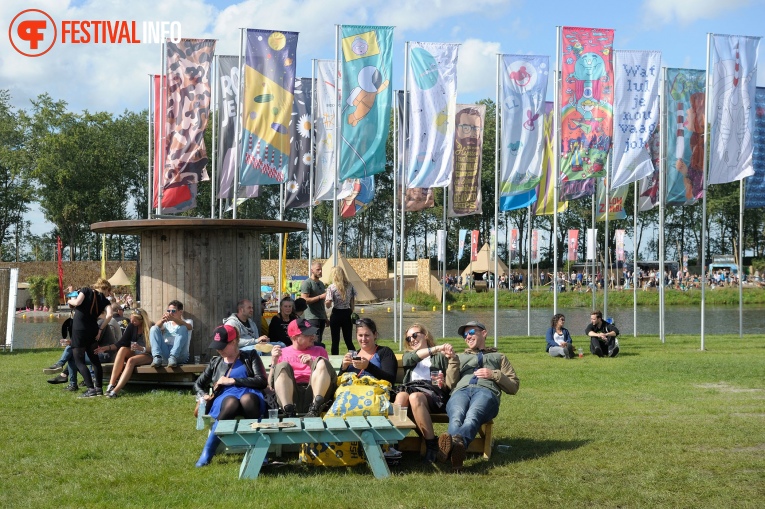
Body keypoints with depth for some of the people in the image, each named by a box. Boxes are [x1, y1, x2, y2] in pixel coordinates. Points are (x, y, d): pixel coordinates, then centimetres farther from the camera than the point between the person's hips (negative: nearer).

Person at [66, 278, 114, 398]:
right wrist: (100, 329, -2)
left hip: (79, 330, -3)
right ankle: (99, 388, 15)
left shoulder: (86, 291, 3)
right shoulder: (104, 300, 8)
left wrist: (70, 301, 8)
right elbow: (109, 314, -9)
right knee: (95, 359, 18)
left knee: (79, 361, 0)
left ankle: (91, 389, -11)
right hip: (93, 331, 3)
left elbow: (77, 302, -14)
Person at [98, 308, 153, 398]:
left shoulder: (151, 327, -12)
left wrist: (142, 348, -35)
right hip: (133, 354, 5)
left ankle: (116, 390, -47)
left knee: (131, 360, -35)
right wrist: (106, 348, -13)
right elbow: (121, 343, -1)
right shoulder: (131, 326, 1)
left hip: (147, 355, -4)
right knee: (122, 349, -28)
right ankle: (111, 385, -38)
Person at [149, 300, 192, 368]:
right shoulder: (166, 324, 26)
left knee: (183, 328, -23)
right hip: (165, 352, 3)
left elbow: (189, 327, -10)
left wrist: (173, 319, -29)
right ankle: (157, 357, -30)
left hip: (180, 354, -3)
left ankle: (173, 357, -39)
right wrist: (162, 321, -22)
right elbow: (155, 330, 2)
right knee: (153, 328, -11)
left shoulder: (188, 321, 18)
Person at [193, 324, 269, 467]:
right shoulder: (215, 362, 28)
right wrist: (203, 395, 8)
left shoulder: (250, 356, 17)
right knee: (231, 403, -40)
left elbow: (262, 381, 3)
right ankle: (206, 454, -40)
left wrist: (232, 380, -1)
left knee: (246, 399, -42)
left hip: (250, 395, -1)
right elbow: (198, 384, 33)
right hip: (225, 397, 1)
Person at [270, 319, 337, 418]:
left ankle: (314, 409, -34)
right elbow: (271, 384, 13)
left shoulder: (319, 350, 25)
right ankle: (289, 412, -39)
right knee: (283, 366, -25)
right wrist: (274, 361, -2)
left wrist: (312, 365, -4)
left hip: (315, 393, 1)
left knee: (322, 361, -21)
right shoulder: (282, 353, 21)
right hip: (290, 397, -1)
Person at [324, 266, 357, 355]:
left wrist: (324, 299, 5)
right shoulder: (350, 286, 0)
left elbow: (328, 304, -14)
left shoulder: (331, 287, -10)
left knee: (335, 341, 5)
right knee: (349, 341, 12)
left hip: (336, 314, -3)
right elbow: (353, 302, 4)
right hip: (347, 314, 3)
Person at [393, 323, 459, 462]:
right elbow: (412, 358, 5)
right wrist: (436, 348, -7)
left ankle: (432, 445, -36)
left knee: (415, 397, -39)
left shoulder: (440, 357, 26)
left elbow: (451, 383, 11)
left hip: (432, 392, -2)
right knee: (401, 396, -37)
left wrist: (453, 358, -2)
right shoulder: (408, 355, 34)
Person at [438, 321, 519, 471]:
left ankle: (456, 441, -72)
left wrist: (494, 375, 8)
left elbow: (513, 386, 24)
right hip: (460, 391, 2)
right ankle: (456, 447, -70)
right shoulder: (461, 357, 42)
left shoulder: (498, 357, 37)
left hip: (486, 391, -2)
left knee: (472, 417, -40)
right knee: (456, 417, -39)